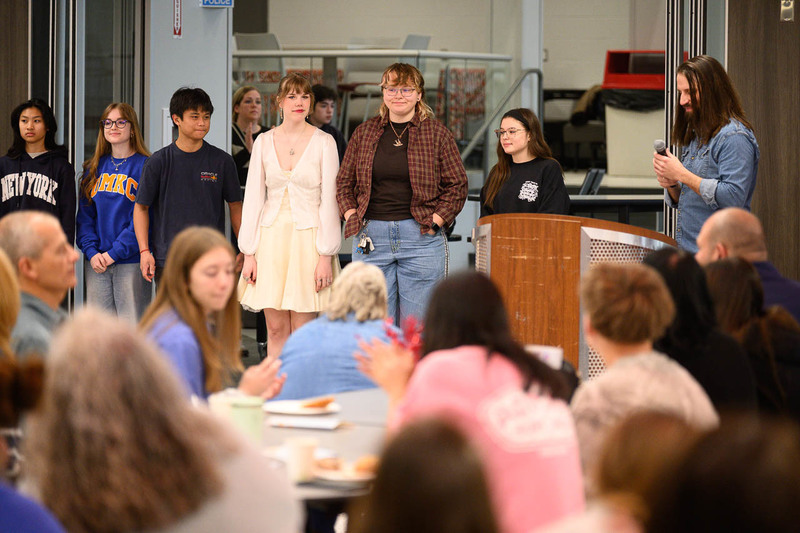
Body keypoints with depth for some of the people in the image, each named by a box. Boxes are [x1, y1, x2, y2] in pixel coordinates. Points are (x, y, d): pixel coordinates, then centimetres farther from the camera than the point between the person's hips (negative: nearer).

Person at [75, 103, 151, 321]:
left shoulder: (145, 166, -3)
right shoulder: (94, 168, 14)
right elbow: (85, 215, 11)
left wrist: (115, 252, -14)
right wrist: (91, 252, -4)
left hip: (131, 260, -5)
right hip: (96, 262, 5)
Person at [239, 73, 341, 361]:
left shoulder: (323, 142, 0)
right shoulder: (263, 142, 8)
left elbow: (329, 200, -3)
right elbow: (253, 198, 9)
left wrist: (326, 256, -9)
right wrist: (248, 253, 3)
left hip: (308, 238, -3)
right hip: (272, 237, 3)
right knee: (275, 329, 3)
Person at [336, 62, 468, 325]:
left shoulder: (438, 134, 4)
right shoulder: (364, 133, 11)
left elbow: (457, 185, 4)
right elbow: (344, 183, 16)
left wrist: (435, 220, -6)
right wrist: (351, 215, 2)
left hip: (420, 237, -2)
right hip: (371, 239, 2)